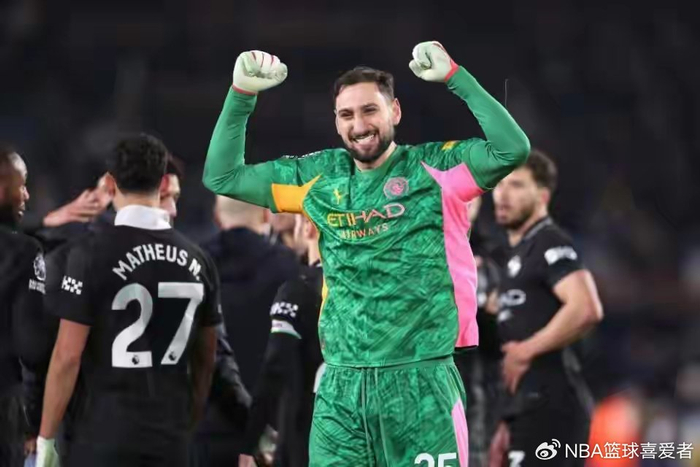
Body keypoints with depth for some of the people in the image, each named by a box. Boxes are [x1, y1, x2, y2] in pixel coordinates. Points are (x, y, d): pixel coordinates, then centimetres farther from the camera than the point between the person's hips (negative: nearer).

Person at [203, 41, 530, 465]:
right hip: (340, 385, 4)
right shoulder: (321, 177, 12)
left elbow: (512, 149, -16)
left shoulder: (433, 168, 0)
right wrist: (242, 94, 8)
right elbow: (222, 177, 17)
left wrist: (454, 76, -16)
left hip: (422, 380, -4)